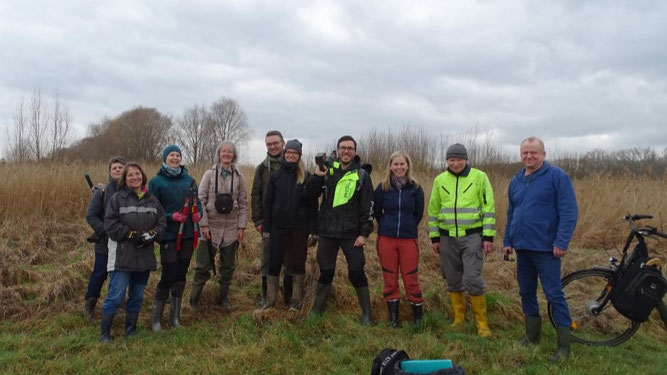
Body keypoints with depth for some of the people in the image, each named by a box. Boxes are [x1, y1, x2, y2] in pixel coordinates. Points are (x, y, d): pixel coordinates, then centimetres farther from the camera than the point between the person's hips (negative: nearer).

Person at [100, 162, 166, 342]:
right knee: (115, 297, -6)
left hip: (144, 258, 5)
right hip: (122, 257, -5)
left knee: (137, 297, 13)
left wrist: (152, 234, -12)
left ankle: (131, 331, 28)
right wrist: (132, 234, -17)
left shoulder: (152, 200, 10)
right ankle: (105, 334, 9)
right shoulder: (117, 198, -3)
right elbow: (110, 224, -10)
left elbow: (162, 223, 8)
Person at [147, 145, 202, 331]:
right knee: (168, 276, -5)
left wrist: (198, 214, -6)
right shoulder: (156, 182, -4)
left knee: (181, 276, 11)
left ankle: (175, 316, 25)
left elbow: (197, 202, 14)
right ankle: (156, 319, 12)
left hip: (187, 235, 4)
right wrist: (170, 217, -19)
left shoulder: (189, 180, 8)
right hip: (169, 236, -4)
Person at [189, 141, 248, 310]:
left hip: (231, 228, 2)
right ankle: (194, 298, 19)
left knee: (228, 266, 11)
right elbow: (201, 200, -4)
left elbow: (243, 204, 5)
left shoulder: (239, 177, 4)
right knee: (203, 264, 3)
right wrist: (204, 224, -10)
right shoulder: (210, 174, -2)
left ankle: (223, 297, 27)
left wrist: (241, 226, -1)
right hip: (211, 226, -2)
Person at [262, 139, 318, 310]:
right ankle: (270, 299, 18)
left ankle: (296, 300, 22)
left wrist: (313, 229, -6)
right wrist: (266, 227, 1)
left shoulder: (306, 176, 0)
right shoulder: (276, 175, 4)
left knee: (298, 262, 9)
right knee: (274, 262, 5)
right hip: (279, 226, 1)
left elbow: (313, 203, -2)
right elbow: (268, 202, 5)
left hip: (300, 227, -1)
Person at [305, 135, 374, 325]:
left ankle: (366, 313, 17)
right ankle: (317, 309, 28)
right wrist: (317, 176, -14)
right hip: (327, 232, 2)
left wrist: (364, 233, -7)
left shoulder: (362, 175, -2)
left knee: (357, 273, 2)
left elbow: (368, 206, -3)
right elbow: (309, 195, 2)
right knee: (326, 272, 12)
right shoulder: (328, 171, 4)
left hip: (351, 234, -2)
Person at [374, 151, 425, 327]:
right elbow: (376, 212, 11)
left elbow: (419, 213, 10)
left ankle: (418, 317, 17)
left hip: (409, 240, -1)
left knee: (411, 279, 2)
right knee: (390, 280, 7)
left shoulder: (415, 187, 0)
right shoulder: (382, 187, 0)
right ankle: (393, 318, 19)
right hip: (386, 239, 1)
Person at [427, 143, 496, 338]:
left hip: (472, 236, -3)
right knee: (453, 281, 10)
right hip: (448, 238, 4)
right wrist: (434, 238, 8)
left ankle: (482, 324, 6)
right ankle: (459, 319, 25)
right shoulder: (440, 180, 6)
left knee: (472, 280, -9)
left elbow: (489, 208, -3)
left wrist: (488, 237, -8)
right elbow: (433, 210, 10)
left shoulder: (479, 177, -3)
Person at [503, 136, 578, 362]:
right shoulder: (516, 181, 11)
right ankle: (532, 335, 29)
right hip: (522, 248, 7)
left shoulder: (556, 176, -8)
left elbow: (569, 212, -13)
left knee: (554, 295, -2)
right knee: (526, 292, 14)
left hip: (546, 248, -6)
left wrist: (562, 242, -18)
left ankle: (564, 346, 7)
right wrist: (507, 241, 16)